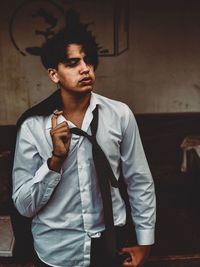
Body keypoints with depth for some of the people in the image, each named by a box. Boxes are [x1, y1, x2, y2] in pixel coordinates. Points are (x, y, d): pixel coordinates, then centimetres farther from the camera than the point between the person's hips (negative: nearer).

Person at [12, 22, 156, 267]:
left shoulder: (120, 114, -10)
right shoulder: (33, 125, -12)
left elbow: (140, 182, -2)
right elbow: (24, 206, -10)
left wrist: (145, 241, 2)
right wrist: (56, 159, -23)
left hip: (111, 245, 1)